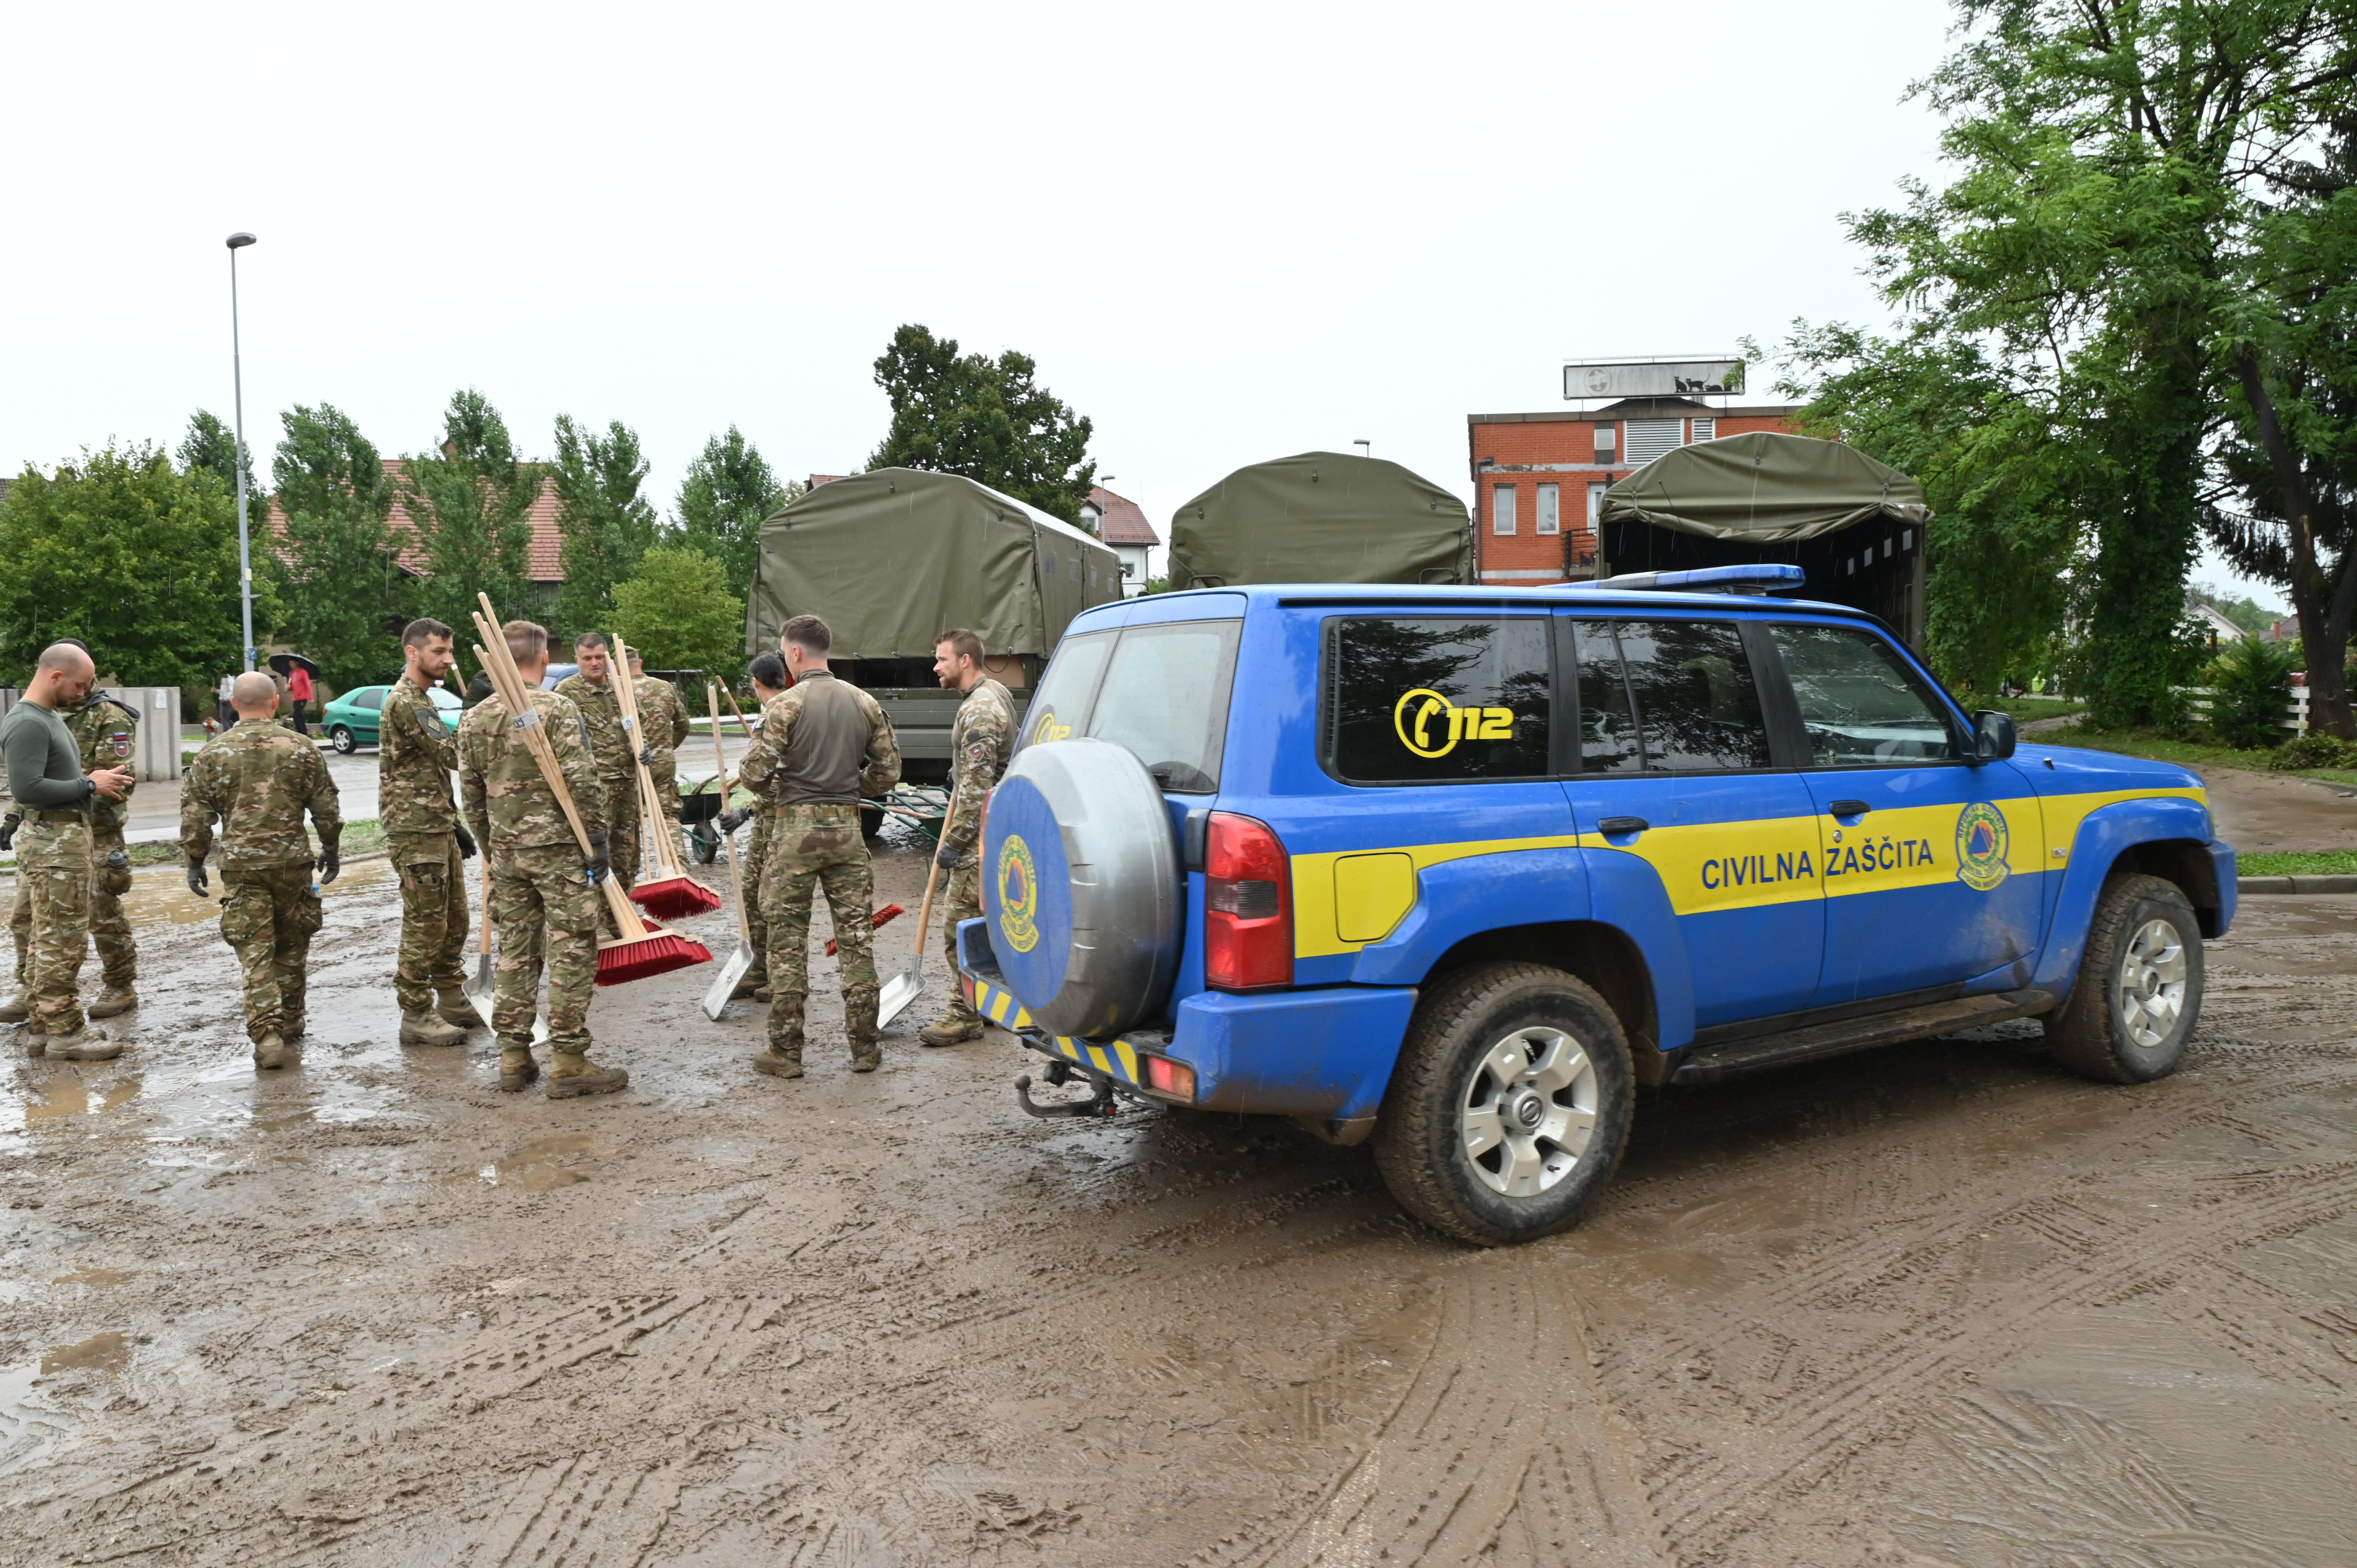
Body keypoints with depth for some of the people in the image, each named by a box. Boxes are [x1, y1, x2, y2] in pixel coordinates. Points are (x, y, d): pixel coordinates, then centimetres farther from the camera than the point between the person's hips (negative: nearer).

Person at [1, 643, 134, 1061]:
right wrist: (89, 785, -17)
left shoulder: (48, 717, 16)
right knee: (64, 940, -6)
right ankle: (64, 1031, -1)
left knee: (50, 939, 14)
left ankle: (43, 1026, 21)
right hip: (53, 842, -11)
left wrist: (94, 780, 9)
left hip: (66, 837, 11)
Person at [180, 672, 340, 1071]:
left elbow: (194, 816, 2)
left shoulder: (212, 755, 1)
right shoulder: (301, 749, 0)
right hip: (293, 861, 0)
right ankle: (290, 1034, 21)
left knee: (256, 954, 1)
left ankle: (267, 1033, -12)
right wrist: (331, 850, 17)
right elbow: (326, 808, 3)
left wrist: (195, 863, 13)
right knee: (291, 951, 12)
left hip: (241, 865, 0)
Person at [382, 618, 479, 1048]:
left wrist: (454, 824, 21)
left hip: (438, 827, 10)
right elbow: (453, 756, -22)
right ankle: (416, 1016, 4)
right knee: (424, 925, -4)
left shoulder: (421, 699, 17)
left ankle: (452, 1001, 25)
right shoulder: (405, 702, -15)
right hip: (415, 831, -10)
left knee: (453, 920, 15)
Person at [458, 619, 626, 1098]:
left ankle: (514, 1058, 17)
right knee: (571, 954, -1)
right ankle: (569, 1063, 1)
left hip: (506, 851, 6)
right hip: (559, 848, -6)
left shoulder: (475, 719, 8)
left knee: (515, 952, 12)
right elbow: (583, 784, -16)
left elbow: (471, 797, 13)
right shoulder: (558, 709, -11)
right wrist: (597, 841, -9)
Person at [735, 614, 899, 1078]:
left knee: (787, 941, 4)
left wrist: (774, 792, 8)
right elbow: (888, 771, 7)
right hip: (847, 829, 4)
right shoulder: (865, 703, 6)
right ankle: (865, 1048, 13)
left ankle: (785, 1052, 8)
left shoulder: (787, 704, -9)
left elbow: (755, 772, -13)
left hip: (796, 829, -4)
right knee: (856, 938, 8)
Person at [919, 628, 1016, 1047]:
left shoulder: (978, 711, -19)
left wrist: (954, 841, -21)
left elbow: (976, 786, -24)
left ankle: (965, 1015, -2)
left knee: (961, 921, -7)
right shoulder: (996, 694, 14)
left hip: (983, 834, -11)